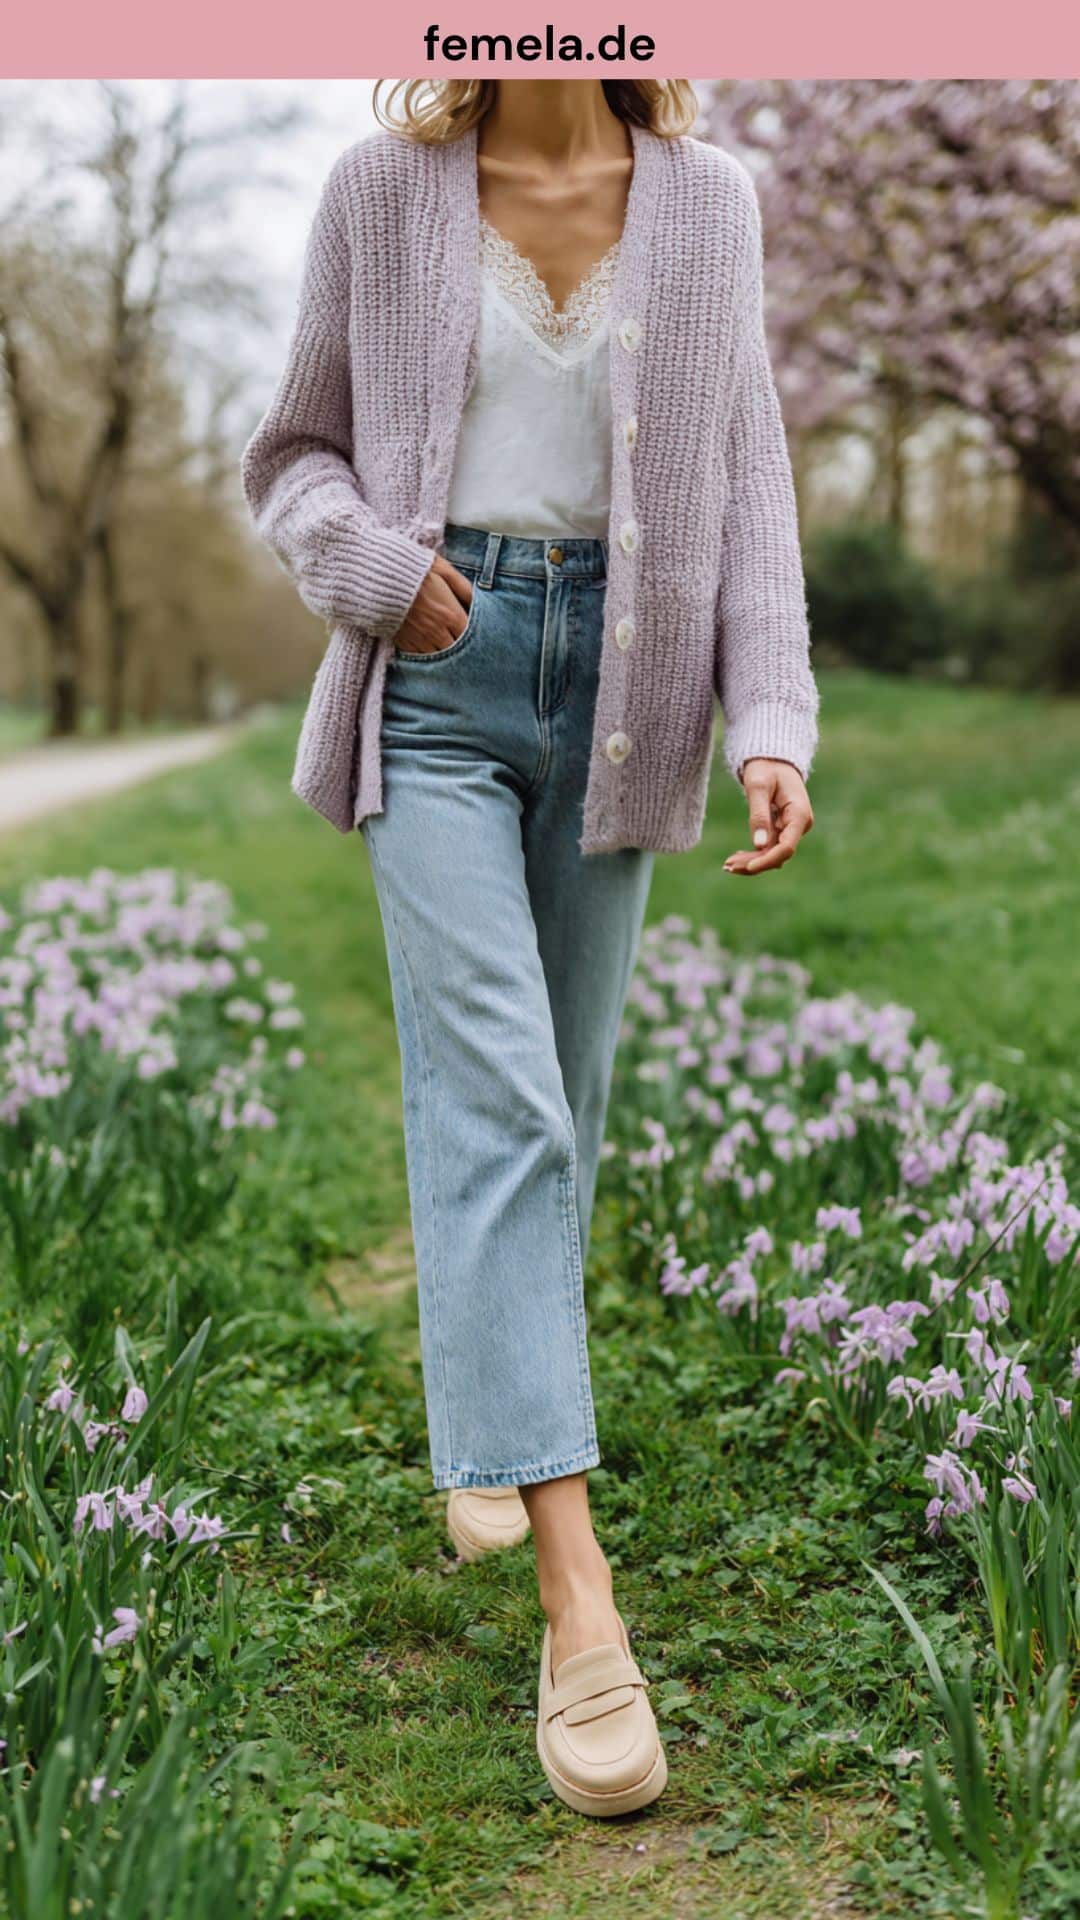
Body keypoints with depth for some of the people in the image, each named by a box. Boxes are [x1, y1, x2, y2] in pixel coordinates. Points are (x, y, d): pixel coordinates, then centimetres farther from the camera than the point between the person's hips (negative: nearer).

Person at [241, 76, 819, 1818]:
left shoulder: (705, 199, 7)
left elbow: (748, 479, 5)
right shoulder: (384, 190, 4)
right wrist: (374, 564, -11)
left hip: (621, 670, 3)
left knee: (563, 1090, 9)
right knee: (493, 1089, -14)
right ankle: (576, 1591, -18)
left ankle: (496, 1420, 33)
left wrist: (771, 724, -6)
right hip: (442, 669, -2)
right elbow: (295, 449, 11)